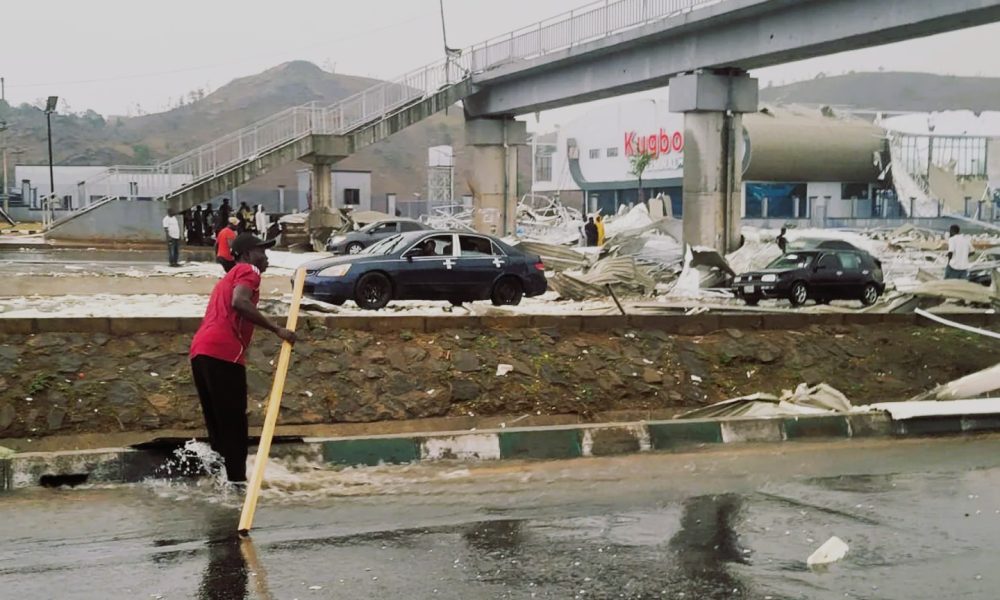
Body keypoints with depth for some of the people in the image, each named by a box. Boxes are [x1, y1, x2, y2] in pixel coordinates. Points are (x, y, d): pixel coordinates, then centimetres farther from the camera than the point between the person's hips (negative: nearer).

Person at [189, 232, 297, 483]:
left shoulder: (229, 277, 32)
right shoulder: (249, 271, 4)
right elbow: (239, 303, -17)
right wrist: (276, 329, -17)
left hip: (200, 351, 9)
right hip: (223, 353, -9)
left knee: (218, 425, 14)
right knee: (233, 425, -5)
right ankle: (236, 481, -5)